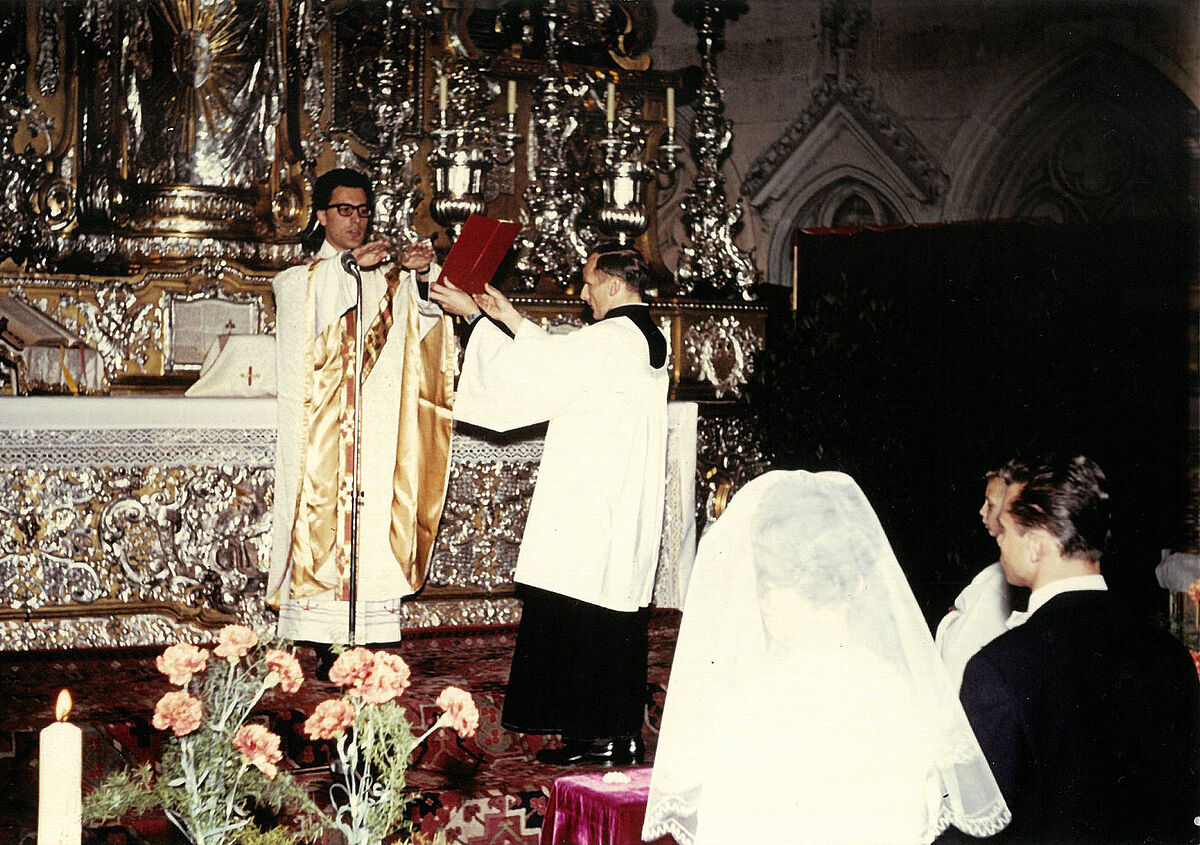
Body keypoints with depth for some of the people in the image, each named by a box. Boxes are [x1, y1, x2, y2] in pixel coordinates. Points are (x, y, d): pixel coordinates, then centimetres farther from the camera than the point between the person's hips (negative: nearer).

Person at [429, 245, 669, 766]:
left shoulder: (613, 338, -15)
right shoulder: (647, 338, 14)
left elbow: (533, 368, -13)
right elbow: (563, 359, 22)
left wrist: (475, 315, -4)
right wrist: (511, 319, 23)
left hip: (591, 504, -9)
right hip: (628, 506, 9)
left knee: (579, 611, -4)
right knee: (618, 612, 12)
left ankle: (596, 734, -2)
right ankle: (622, 732, 16)